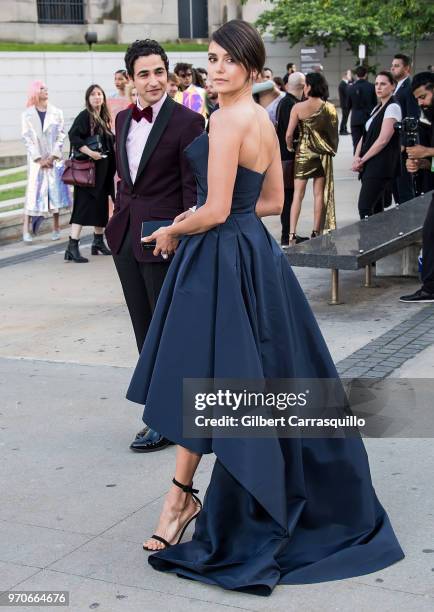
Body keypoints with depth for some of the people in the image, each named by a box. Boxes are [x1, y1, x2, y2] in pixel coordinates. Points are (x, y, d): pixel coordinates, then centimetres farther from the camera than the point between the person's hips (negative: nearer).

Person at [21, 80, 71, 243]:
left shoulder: (56, 112, 5)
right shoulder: (27, 114, 1)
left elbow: (61, 135, 2)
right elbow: (27, 138, -3)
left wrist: (53, 156, -8)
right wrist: (39, 159, -10)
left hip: (54, 158, 2)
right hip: (36, 159, -2)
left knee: (55, 190, 2)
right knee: (34, 191, -6)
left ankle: (56, 228, 9)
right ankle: (26, 228, -7)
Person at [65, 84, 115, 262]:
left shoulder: (104, 117, 14)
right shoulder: (84, 116, -7)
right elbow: (73, 136, -19)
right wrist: (89, 152, -25)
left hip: (103, 168, 8)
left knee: (101, 205, 13)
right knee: (84, 205, -13)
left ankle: (99, 242, 25)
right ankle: (72, 247, -15)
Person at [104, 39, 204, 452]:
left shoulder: (187, 122, -11)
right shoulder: (123, 119, 10)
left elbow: (192, 187, -12)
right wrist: (118, 214, 16)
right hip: (125, 233, 7)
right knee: (145, 330, 14)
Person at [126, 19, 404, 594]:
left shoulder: (228, 119, -16)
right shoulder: (264, 120, 11)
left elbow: (216, 210, -20)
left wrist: (174, 233, -2)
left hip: (220, 258, -9)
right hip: (255, 249, 9)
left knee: (202, 375, -1)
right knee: (264, 380, 15)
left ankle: (182, 495, 11)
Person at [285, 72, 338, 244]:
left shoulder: (298, 107, -10)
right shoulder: (330, 108, -3)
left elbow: (289, 134, -10)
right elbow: (334, 133, 3)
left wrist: (290, 147, 8)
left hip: (303, 152, -2)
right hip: (323, 154, 2)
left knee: (298, 194, 3)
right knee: (320, 194, 10)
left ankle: (292, 234, -5)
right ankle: (316, 232, 13)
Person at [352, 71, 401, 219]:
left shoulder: (392, 107, -10)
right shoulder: (377, 108, 17)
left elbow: (383, 140, -17)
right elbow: (366, 135, 15)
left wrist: (362, 159, -11)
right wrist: (357, 157, -2)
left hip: (381, 166, -9)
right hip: (371, 166, 9)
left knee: (364, 208, -15)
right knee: (376, 208, 10)